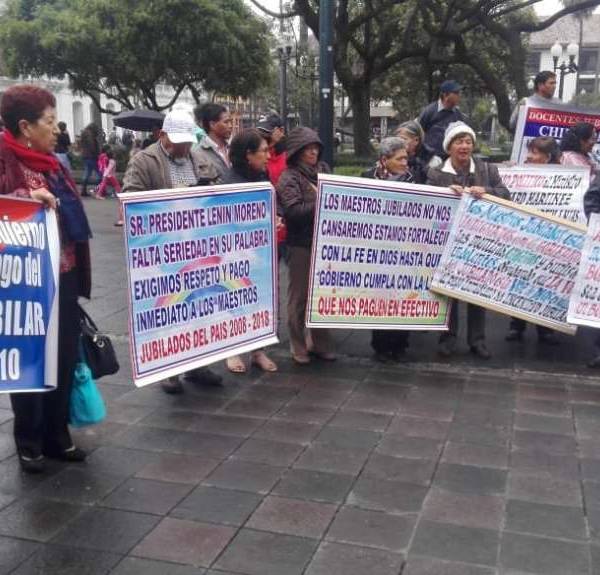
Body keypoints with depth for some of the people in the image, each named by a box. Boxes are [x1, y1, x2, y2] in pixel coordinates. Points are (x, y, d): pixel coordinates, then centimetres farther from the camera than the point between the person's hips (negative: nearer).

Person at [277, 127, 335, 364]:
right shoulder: (289, 177, -8)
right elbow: (294, 211, -20)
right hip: (301, 245, -6)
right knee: (299, 297, 5)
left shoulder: (323, 169, 10)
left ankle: (321, 344, 24)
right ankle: (298, 347, 16)